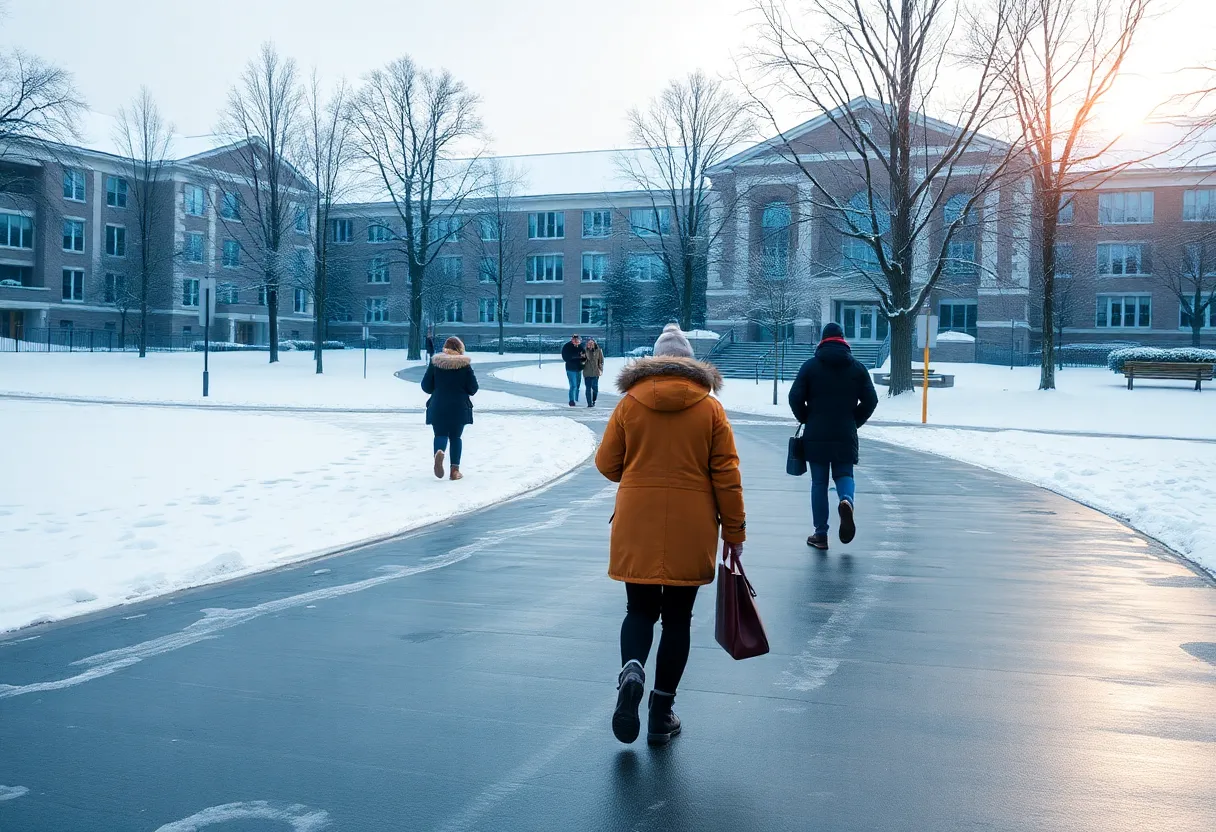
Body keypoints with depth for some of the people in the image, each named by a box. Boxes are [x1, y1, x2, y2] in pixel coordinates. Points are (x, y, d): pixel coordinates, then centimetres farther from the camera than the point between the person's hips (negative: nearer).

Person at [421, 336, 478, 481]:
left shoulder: (435, 362, -1)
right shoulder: (465, 364, -3)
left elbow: (426, 386, 1)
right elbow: (473, 388, -2)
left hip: (438, 407, 0)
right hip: (459, 408, 0)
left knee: (440, 435, 6)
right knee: (456, 437, 10)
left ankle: (438, 452, -28)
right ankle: (455, 470, 6)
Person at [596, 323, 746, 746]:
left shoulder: (629, 403, 0)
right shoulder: (710, 408, 0)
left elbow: (606, 463, 4)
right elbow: (726, 476, -3)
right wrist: (734, 531, 4)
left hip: (637, 527, 0)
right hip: (691, 532, 0)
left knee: (639, 610, 14)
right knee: (677, 617, 10)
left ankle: (631, 670, -16)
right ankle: (661, 717, 13)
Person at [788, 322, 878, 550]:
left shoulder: (811, 365, -1)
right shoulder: (857, 367, 5)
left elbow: (795, 398, -6)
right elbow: (870, 400, 2)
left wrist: (806, 420, 10)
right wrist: (854, 422, 14)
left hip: (816, 436, -1)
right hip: (846, 436, 1)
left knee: (819, 482, 6)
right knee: (844, 475, 14)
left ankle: (820, 534, 5)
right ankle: (847, 500, -21)